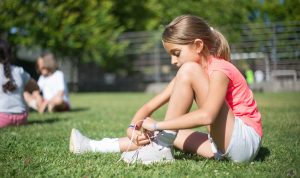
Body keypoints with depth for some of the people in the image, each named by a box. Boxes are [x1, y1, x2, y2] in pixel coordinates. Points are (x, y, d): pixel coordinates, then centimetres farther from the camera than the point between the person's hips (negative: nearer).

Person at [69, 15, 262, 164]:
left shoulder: (219, 70, -16)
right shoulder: (190, 74, 9)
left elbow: (207, 116, -34)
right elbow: (150, 106, 5)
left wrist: (158, 124, -28)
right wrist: (134, 126, -14)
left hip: (246, 142, -9)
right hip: (223, 145, 9)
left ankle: (162, 148, -15)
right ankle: (93, 146, 16)